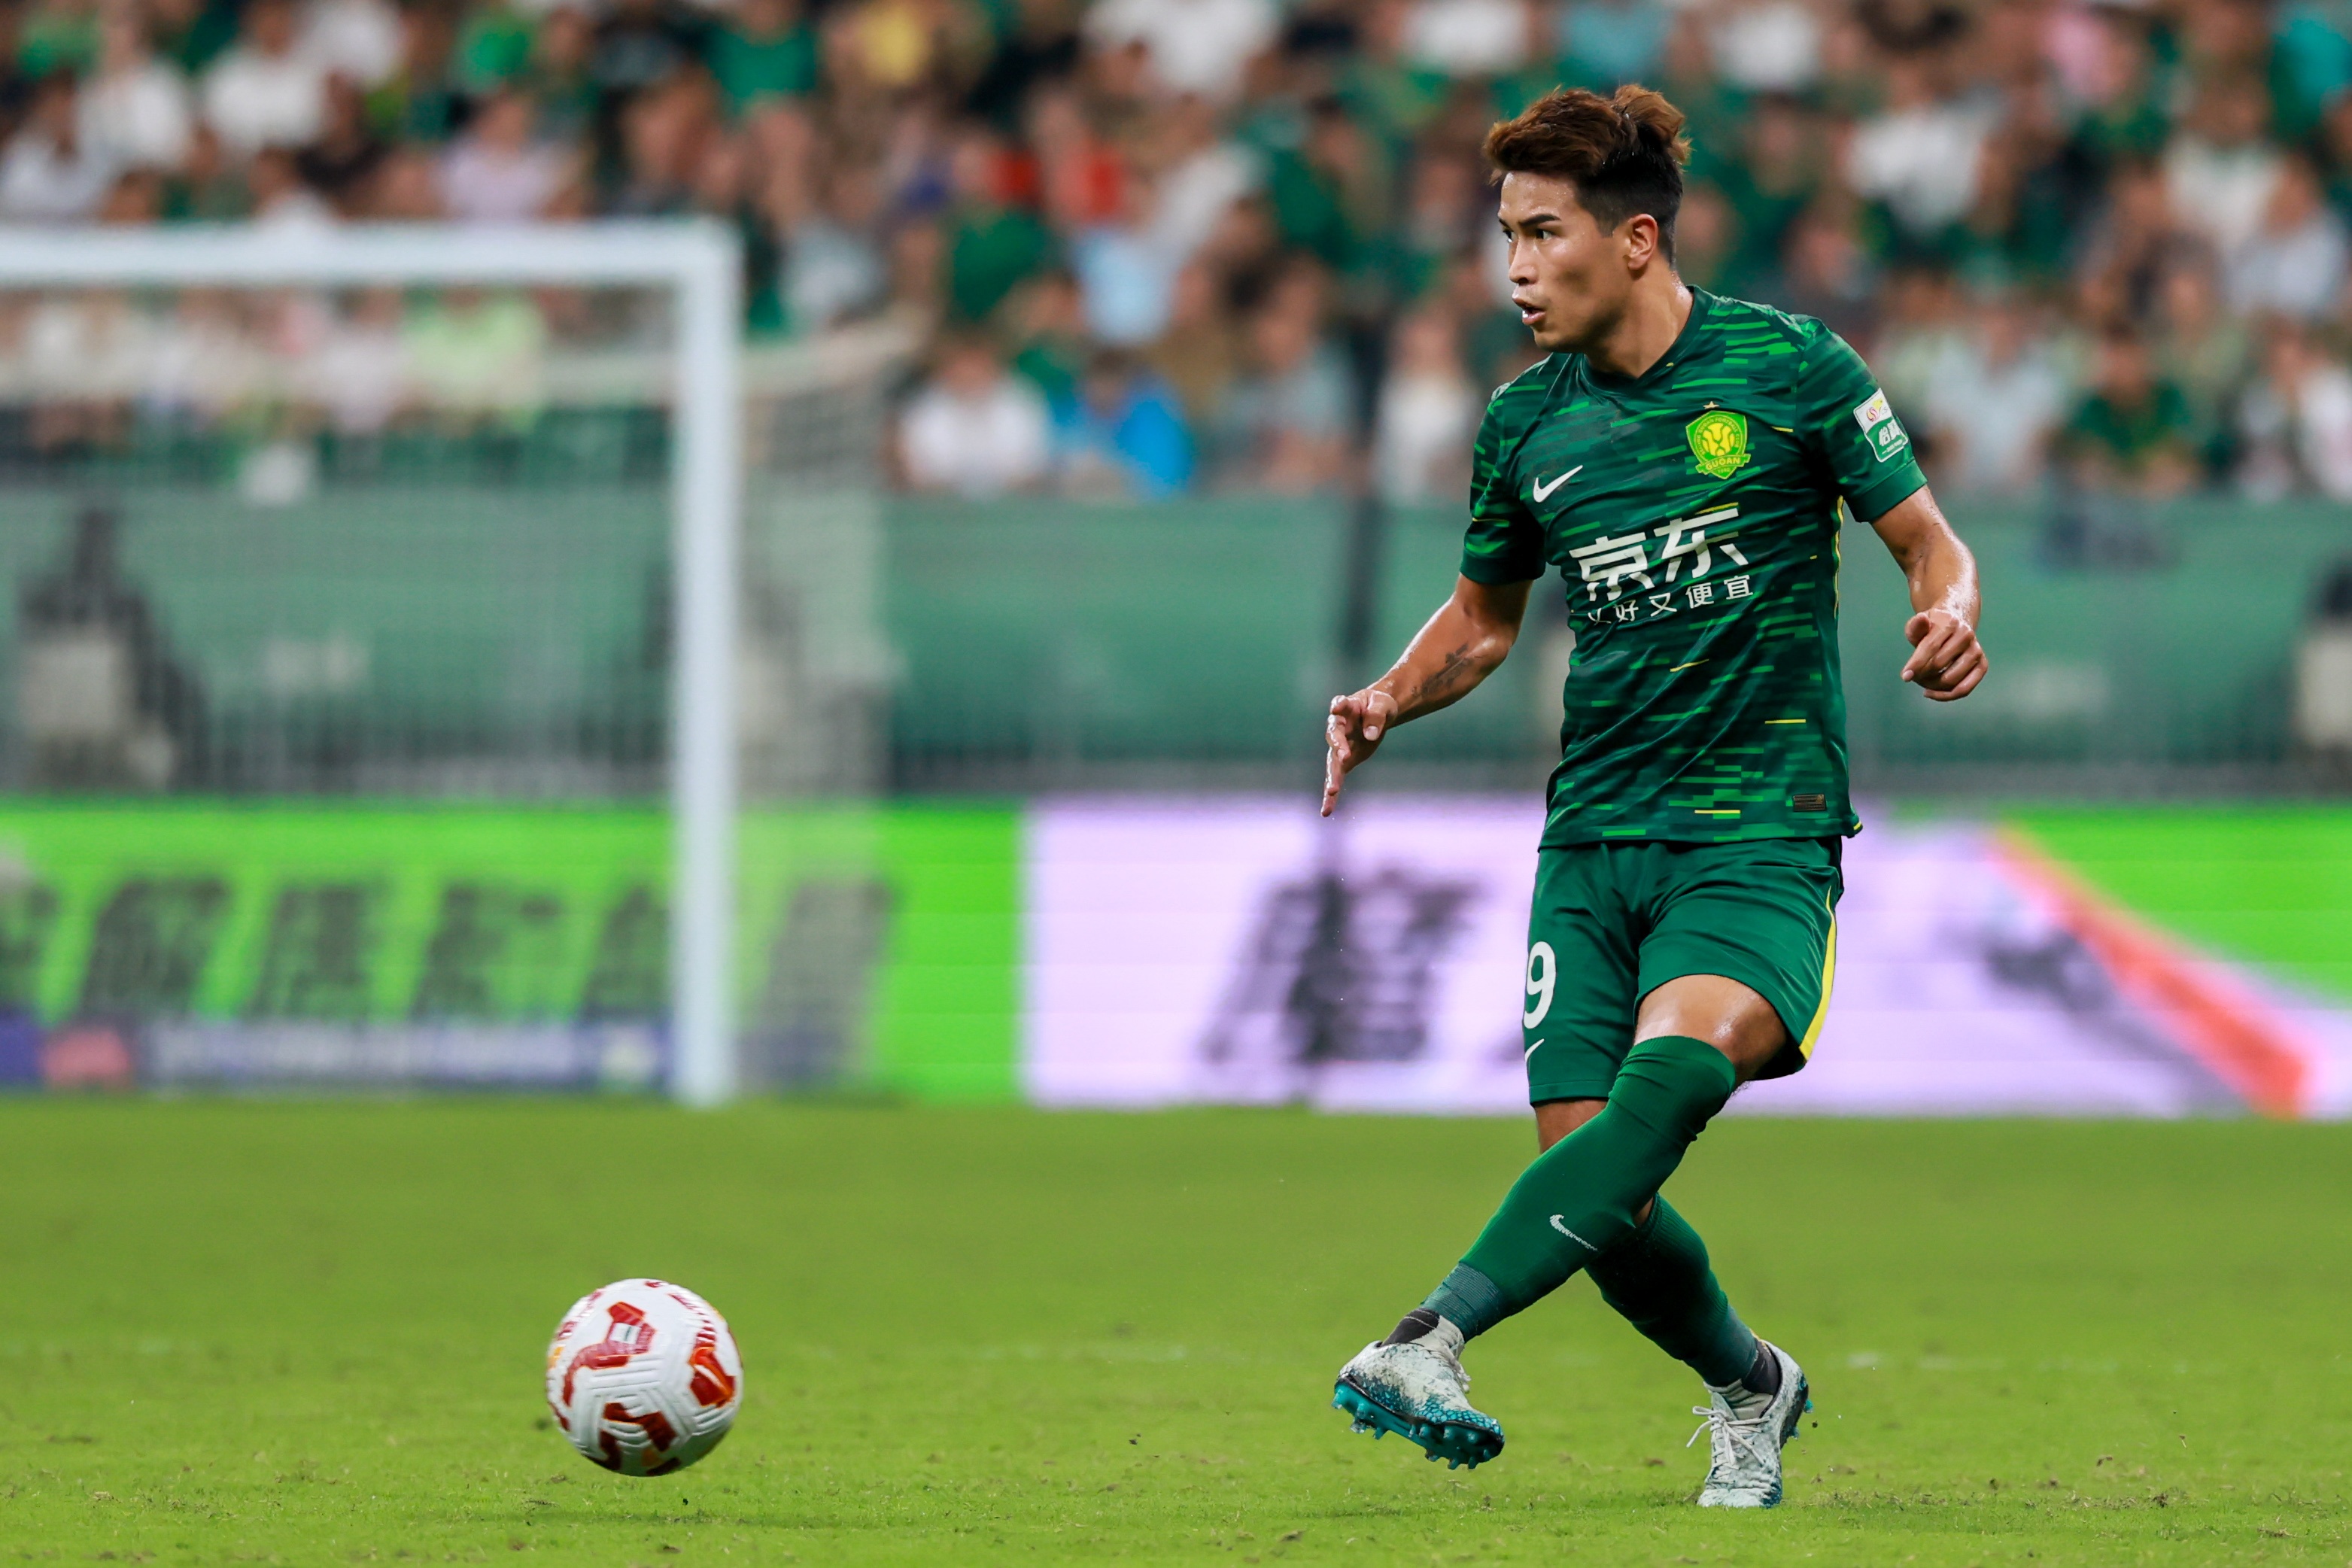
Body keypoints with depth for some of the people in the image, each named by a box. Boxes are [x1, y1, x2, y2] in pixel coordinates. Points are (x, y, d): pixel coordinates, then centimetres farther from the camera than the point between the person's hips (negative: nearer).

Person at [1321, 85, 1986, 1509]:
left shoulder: (1789, 367, -4)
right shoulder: (1527, 421, 9)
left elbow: (1931, 544, 3)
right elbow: (1487, 616, 23)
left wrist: (1949, 619, -19)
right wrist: (1393, 701, 3)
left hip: (1763, 830, -4)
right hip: (1594, 837, 4)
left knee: (1673, 1069, -32)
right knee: (1595, 1186, -6)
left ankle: (1433, 1341, -44)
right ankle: (1751, 1388, 23)